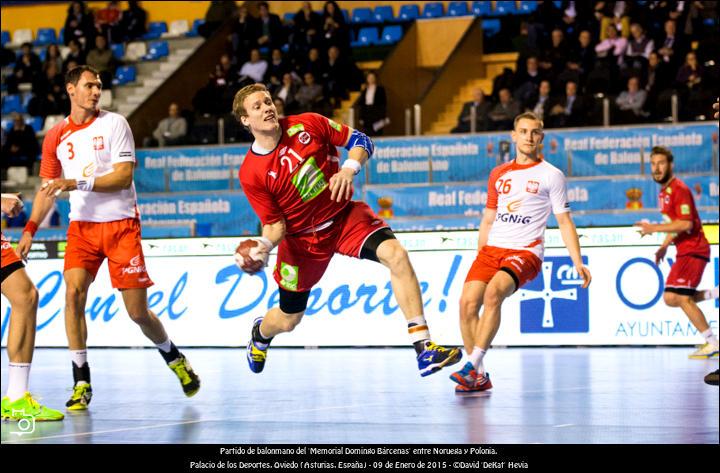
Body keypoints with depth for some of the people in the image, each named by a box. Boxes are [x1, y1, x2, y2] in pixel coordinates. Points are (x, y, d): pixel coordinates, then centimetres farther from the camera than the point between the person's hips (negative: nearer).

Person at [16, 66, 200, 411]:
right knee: (73, 292, -19)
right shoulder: (55, 137, 7)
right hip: (82, 227, 3)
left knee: (138, 312, -1)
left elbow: (124, 176, -13)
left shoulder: (114, 124, -4)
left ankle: (173, 357, 29)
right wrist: (30, 230, 5)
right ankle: (81, 381, -11)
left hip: (121, 224, -3)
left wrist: (78, 183, -23)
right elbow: (47, 189, 15)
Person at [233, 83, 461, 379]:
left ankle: (424, 349, -29)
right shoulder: (251, 174, -16)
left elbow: (360, 140, -3)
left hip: (343, 214, 1)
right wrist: (264, 246, -33)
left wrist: (350, 168, -23)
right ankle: (260, 334, 53)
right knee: (287, 320, 10)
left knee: (396, 255, -27)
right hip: (302, 236, -1)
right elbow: (275, 225, -12)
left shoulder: (307, 125, -11)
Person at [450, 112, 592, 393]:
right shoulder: (498, 175, 18)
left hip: (525, 252, -5)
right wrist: (478, 259, 20)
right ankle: (478, 377, -4)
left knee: (493, 292, -31)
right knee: (468, 302, -14)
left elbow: (565, 223, 4)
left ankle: (473, 367, -30)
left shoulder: (551, 175, 5)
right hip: (492, 249, 5)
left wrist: (578, 263, -5)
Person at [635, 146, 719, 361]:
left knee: (681, 297, -15)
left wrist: (654, 228, -22)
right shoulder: (664, 191, 15)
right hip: (683, 252, 10)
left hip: (693, 250, -10)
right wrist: (664, 246, 16)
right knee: (670, 298, 6)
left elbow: (685, 224, -24)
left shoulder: (679, 189, -14)